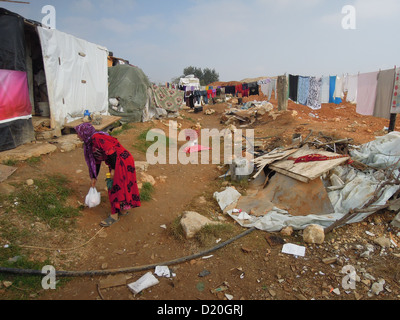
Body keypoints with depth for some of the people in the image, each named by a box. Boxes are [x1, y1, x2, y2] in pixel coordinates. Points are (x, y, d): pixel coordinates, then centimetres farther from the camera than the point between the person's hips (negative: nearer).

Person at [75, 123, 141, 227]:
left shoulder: (97, 137, -16)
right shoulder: (90, 143, 16)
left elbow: (111, 151, -23)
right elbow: (96, 162, 21)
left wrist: (113, 169, -22)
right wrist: (94, 178, 24)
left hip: (121, 162, -10)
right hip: (116, 163, 10)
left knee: (116, 187, -4)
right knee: (120, 186, 16)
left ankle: (114, 216, 5)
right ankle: (123, 210, 30)